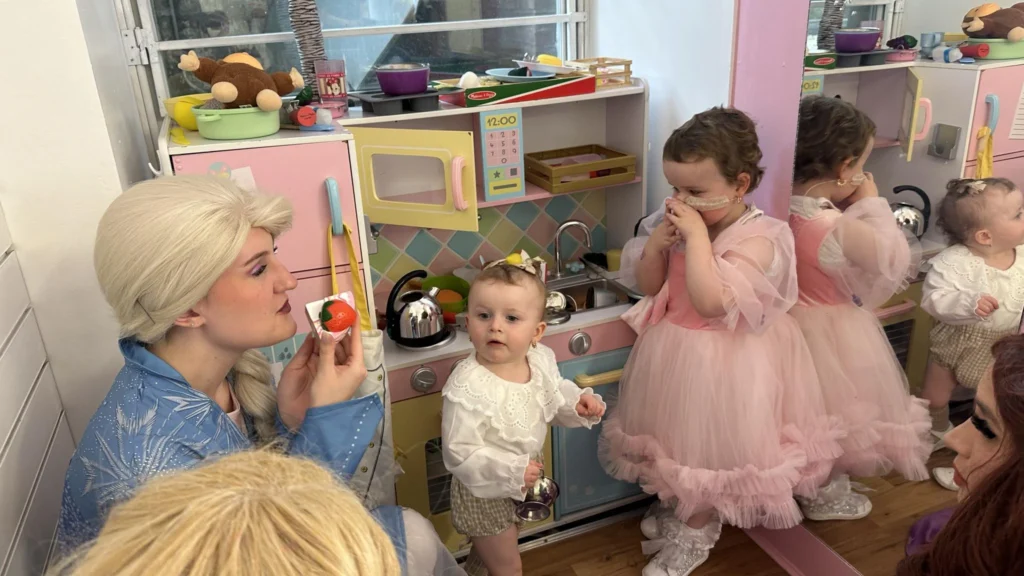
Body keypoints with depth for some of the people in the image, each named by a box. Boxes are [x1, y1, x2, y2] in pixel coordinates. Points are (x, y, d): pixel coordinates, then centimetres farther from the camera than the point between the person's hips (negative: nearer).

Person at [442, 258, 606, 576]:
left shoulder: (541, 360, -15)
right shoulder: (466, 387, -35)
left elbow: (556, 394, 7)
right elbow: (459, 453, -30)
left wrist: (578, 402, -12)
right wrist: (511, 471, -34)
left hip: (526, 479, 7)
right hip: (486, 491, -6)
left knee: (493, 550, 34)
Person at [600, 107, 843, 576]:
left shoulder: (757, 238, -24)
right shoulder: (680, 224, -4)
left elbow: (710, 301, -37)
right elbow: (648, 286, 2)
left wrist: (697, 235, -34)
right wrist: (657, 243, -16)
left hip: (721, 360, -6)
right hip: (675, 350, 7)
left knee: (708, 446, 12)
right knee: (678, 438, 23)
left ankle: (694, 532, 34)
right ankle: (678, 506, 48)